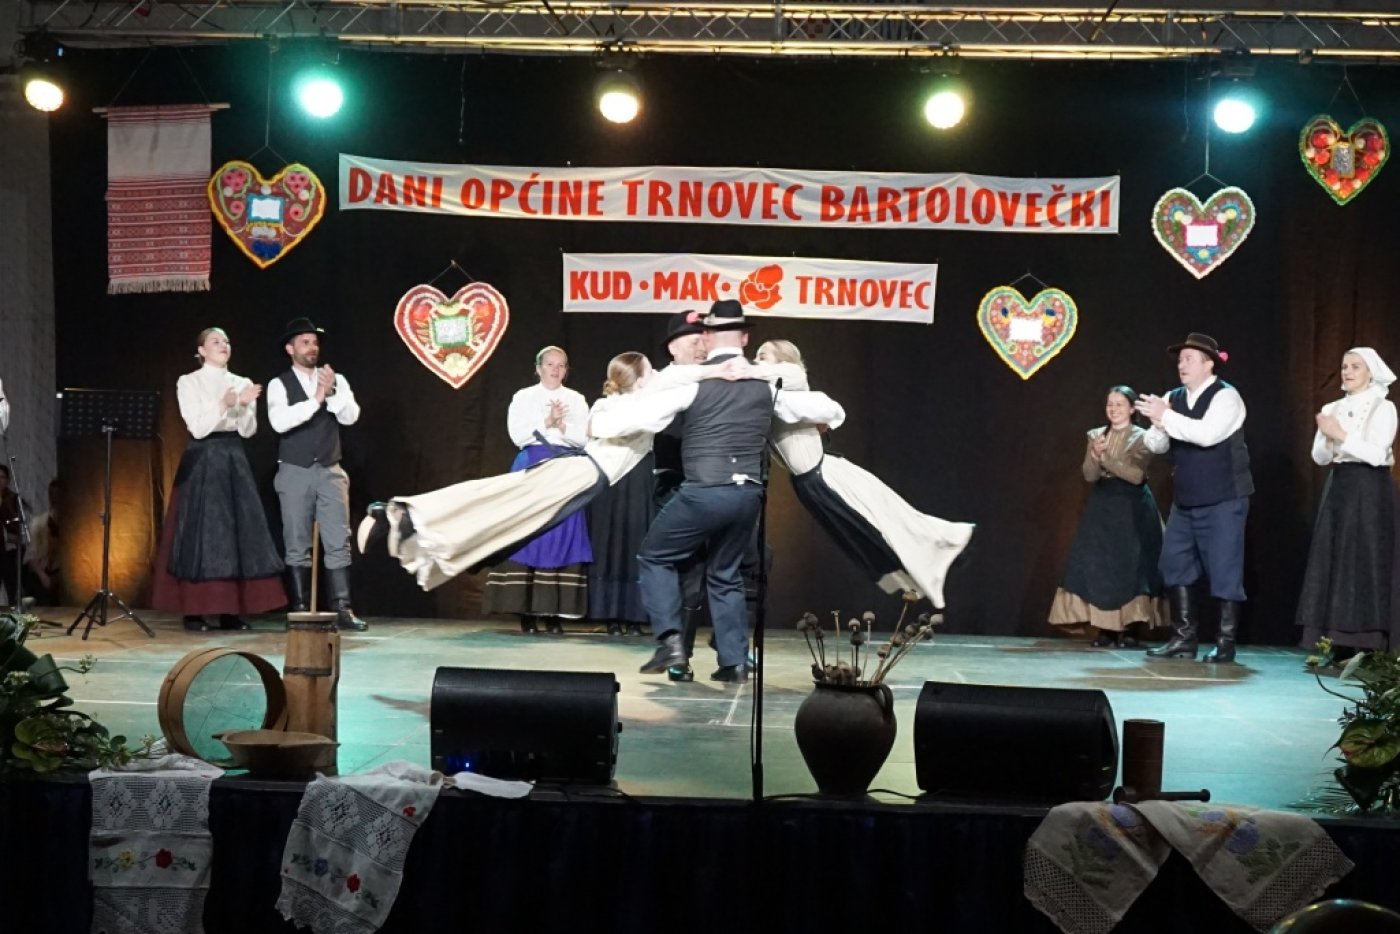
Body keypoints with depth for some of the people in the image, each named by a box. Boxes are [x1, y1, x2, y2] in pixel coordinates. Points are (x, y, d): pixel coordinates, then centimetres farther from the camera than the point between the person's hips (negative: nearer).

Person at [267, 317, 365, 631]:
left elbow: (351, 416, -5)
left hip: (330, 471, 2)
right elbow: (279, 422, -17)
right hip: (294, 473, -2)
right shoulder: (279, 384, 0)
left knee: (338, 543, -2)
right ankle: (301, 610, 7)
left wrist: (331, 392, -19)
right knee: (297, 545, 2)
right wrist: (316, 399, -20)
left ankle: (342, 609, 0)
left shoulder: (335, 380, 8)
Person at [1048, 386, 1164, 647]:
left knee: (1130, 567, -7)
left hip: (1133, 509, -4)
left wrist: (1107, 458, -21)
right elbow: (1090, 475, -1)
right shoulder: (1096, 435, 8)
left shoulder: (1142, 437, -4)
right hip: (1102, 507, 4)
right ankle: (1106, 627, 0)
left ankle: (1130, 628, -4)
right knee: (1098, 566, -3)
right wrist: (1096, 455, -20)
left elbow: (1136, 476, -15)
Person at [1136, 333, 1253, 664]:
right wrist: (1158, 423, -16)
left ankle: (1226, 643, 5)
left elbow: (1207, 434, -28)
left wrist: (1166, 417, -23)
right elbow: (1155, 445, 5)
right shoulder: (1173, 398, 8)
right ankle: (1184, 638, 14)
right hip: (1184, 500, 7)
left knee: (1224, 571, -3)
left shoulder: (1226, 396, -11)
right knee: (1175, 566, 6)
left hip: (1223, 500, -7)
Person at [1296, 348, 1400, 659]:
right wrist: (1328, 438, -13)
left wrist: (1341, 436, -16)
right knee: (1335, 563, 2)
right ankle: (1340, 648, 6)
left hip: (1369, 491, -6)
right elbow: (1320, 457, 6)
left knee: (1366, 564, -7)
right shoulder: (1332, 409, 12)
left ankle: (1370, 651, -5)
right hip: (1338, 489, 6)